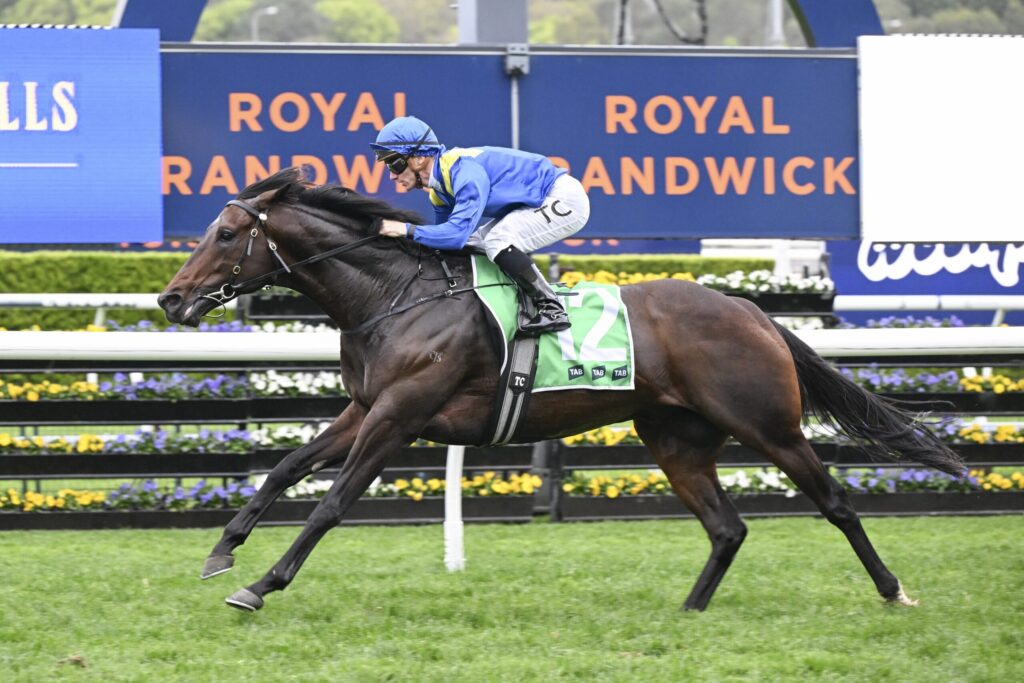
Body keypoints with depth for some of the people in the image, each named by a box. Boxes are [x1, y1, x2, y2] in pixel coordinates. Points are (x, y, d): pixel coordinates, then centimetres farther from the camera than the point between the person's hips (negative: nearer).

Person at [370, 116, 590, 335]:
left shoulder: (465, 170, -26)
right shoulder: (439, 190, 5)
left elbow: (458, 232, -34)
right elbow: (444, 237, 14)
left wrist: (407, 230, -27)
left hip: (566, 198, -10)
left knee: (497, 241, -24)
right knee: (473, 241, 9)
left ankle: (552, 310, -16)